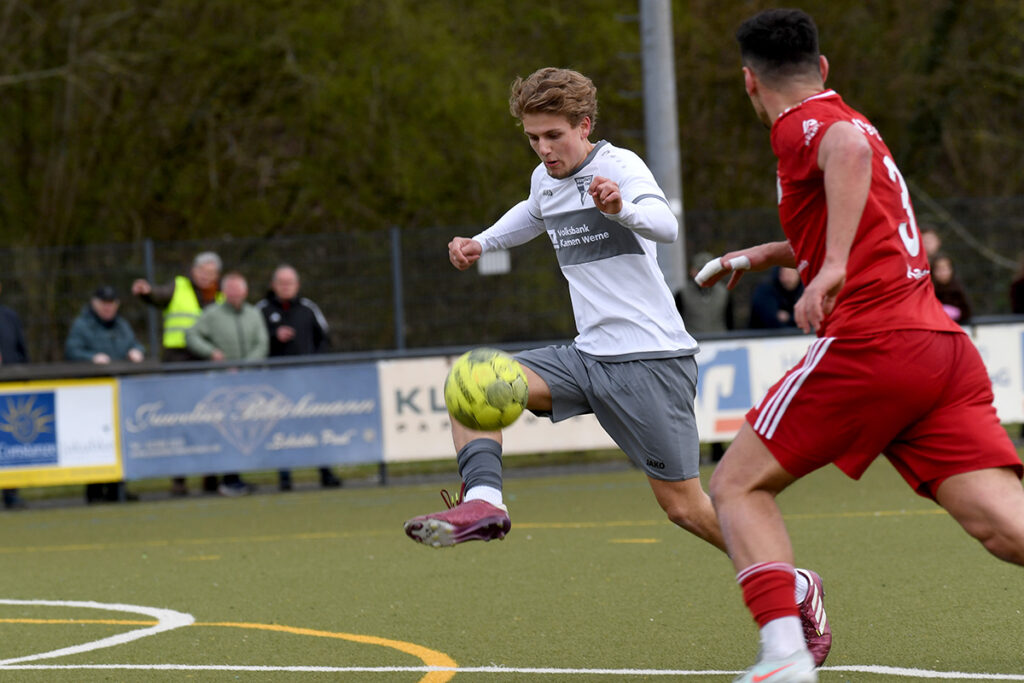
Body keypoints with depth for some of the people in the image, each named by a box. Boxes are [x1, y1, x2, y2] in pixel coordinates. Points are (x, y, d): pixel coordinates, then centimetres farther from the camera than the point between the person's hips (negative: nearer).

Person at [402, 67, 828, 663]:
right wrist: (482, 243, 22)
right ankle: (483, 501, -26)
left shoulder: (619, 166, -12)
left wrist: (622, 208, -54)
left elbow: (665, 225, -33)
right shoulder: (547, 180, 12)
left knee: (684, 505, -7)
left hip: (651, 358, -7)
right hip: (589, 356, 7)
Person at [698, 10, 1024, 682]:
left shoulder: (803, 124, 3)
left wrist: (832, 266, -29)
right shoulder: (847, 121, 29)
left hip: (870, 343, -7)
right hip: (947, 349, 8)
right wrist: (765, 254, 58)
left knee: (738, 485, 5)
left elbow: (849, 147, -24)